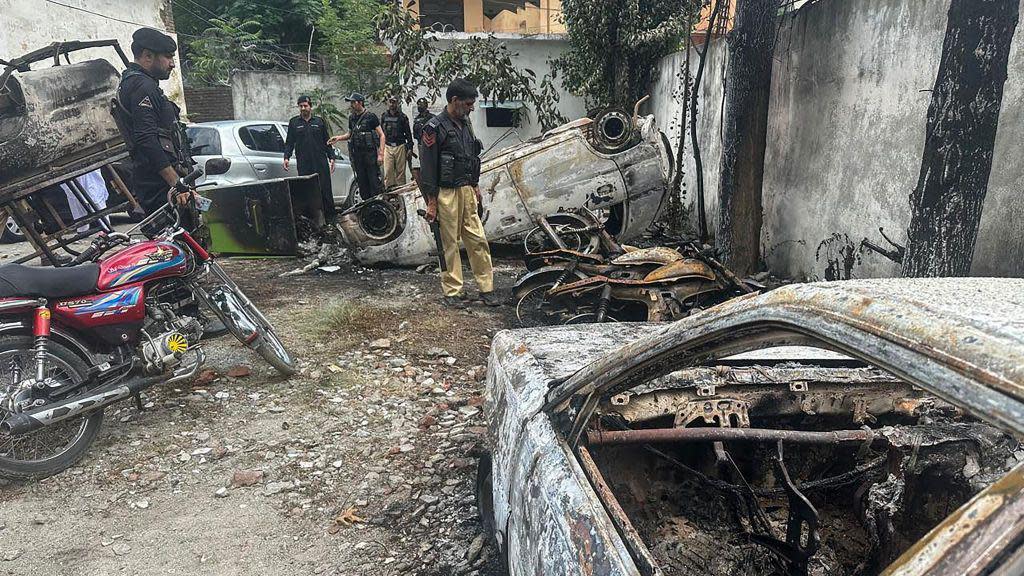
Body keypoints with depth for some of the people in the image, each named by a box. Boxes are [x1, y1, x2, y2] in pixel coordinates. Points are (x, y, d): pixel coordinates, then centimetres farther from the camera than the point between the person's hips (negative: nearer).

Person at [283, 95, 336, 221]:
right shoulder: (294, 122, 11)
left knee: (325, 189, -1)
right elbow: (289, 142, 12)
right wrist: (287, 157, -2)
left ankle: (330, 215, 6)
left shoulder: (319, 121, 11)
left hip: (321, 163, 0)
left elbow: (327, 141, 13)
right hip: (303, 164, 0)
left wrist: (331, 158, 6)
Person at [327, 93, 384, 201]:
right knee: (362, 183, 8)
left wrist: (381, 154, -13)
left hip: (370, 153, -6)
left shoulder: (370, 116, -4)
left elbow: (381, 135, -5)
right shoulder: (351, 117, 13)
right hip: (357, 154, 6)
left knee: (374, 182, -7)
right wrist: (338, 138, 6)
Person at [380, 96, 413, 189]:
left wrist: (409, 147, -1)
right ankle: (389, 189, -3)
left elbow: (408, 133, 6)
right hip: (387, 147, 2)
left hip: (400, 146, -1)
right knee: (388, 171, -7)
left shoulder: (402, 116, 4)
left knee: (400, 171, 1)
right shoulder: (383, 116, 11)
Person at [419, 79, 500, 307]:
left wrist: (475, 185, 21)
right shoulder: (435, 128, -12)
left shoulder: (465, 123, 12)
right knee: (450, 244, 2)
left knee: (478, 240, 7)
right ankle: (453, 292, 12)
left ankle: (486, 288, 14)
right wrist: (431, 202, -15)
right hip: (446, 194, -7)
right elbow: (427, 168, -13)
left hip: (467, 191, 7)